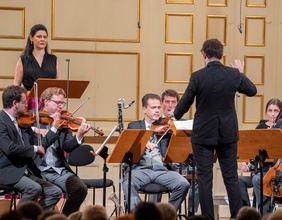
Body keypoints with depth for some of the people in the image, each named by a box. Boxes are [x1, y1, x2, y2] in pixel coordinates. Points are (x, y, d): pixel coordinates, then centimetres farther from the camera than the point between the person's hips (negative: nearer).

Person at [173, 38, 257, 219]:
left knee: (205, 178, 3)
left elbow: (184, 104, -5)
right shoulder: (234, 74, -6)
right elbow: (252, 91, 12)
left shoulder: (198, 76, -14)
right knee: (231, 177, 9)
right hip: (228, 134, 3)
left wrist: (176, 116, 17)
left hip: (203, 134, -3)